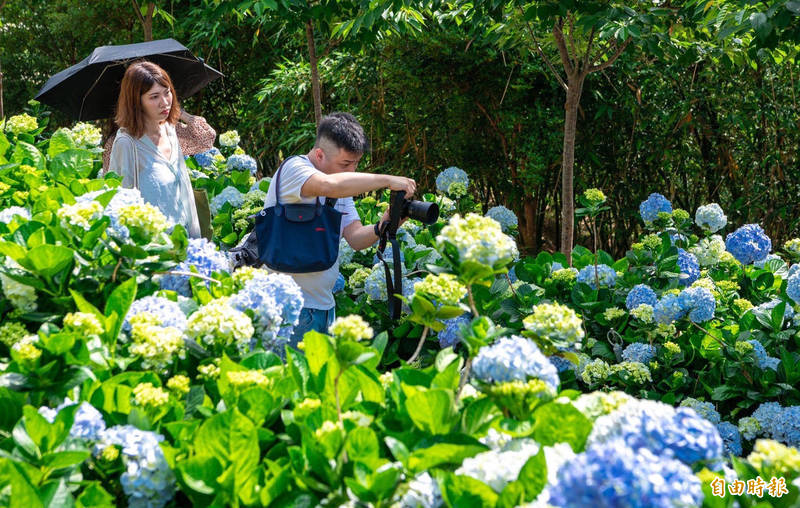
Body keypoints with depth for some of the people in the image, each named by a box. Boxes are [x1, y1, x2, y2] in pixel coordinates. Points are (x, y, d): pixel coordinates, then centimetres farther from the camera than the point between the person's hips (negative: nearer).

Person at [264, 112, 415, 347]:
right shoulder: (294, 168, -13)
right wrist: (387, 180, -29)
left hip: (324, 303, 8)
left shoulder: (343, 186, 13)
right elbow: (328, 185, -34)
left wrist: (381, 227, -16)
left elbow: (355, 237, 5)